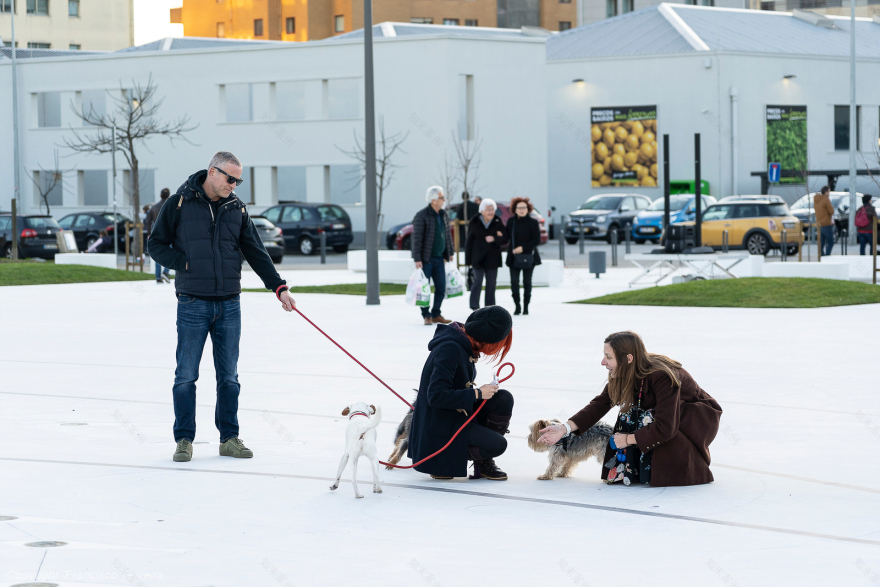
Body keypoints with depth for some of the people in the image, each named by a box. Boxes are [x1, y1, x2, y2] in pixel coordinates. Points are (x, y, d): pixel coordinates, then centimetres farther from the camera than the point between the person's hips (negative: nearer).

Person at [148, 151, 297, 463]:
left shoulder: (236, 208, 9)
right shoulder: (179, 204, -2)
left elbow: (256, 253, 12)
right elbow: (156, 244, 2)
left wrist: (279, 287, 4)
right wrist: (184, 264, -11)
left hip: (229, 305, 4)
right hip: (193, 305, -4)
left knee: (229, 376, 7)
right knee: (186, 376, 1)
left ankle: (229, 438, 15)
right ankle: (184, 439, 9)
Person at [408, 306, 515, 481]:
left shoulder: (463, 343, 3)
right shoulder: (449, 349, -27)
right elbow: (436, 396, -30)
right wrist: (477, 393, -23)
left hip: (460, 412, 9)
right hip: (441, 427, -9)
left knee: (504, 399, -7)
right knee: (497, 445, -20)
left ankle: (484, 461, 7)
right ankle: (442, 460, 1)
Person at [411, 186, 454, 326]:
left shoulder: (443, 215, 9)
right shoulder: (422, 216, -12)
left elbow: (448, 235, 20)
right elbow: (417, 239, -14)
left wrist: (449, 253, 19)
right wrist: (417, 259, -18)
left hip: (439, 258, 7)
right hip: (425, 259, -7)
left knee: (441, 288, 7)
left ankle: (436, 315, 18)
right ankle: (426, 316, 9)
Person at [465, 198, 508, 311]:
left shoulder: (497, 222, 2)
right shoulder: (474, 223, -3)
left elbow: (505, 239, 0)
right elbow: (469, 242, -1)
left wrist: (494, 239, -20)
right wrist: (468, 260, -4)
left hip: (492, 258, 2)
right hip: (478, 258, -2)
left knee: (491, 283, 6)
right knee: (477, 281, -5)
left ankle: (490, 306, 13)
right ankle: (474, 306, 1)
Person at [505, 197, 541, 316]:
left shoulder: (532, 222, -5)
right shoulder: (511, 221, 4)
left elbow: (537, 240, -7)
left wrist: (523, 247, -16)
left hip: (528, 256, -2)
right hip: (513, 257, 2)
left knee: (527, 282, 6)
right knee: (514, 281, -6)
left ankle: (526, 306, 15)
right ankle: (517, 306, 1)